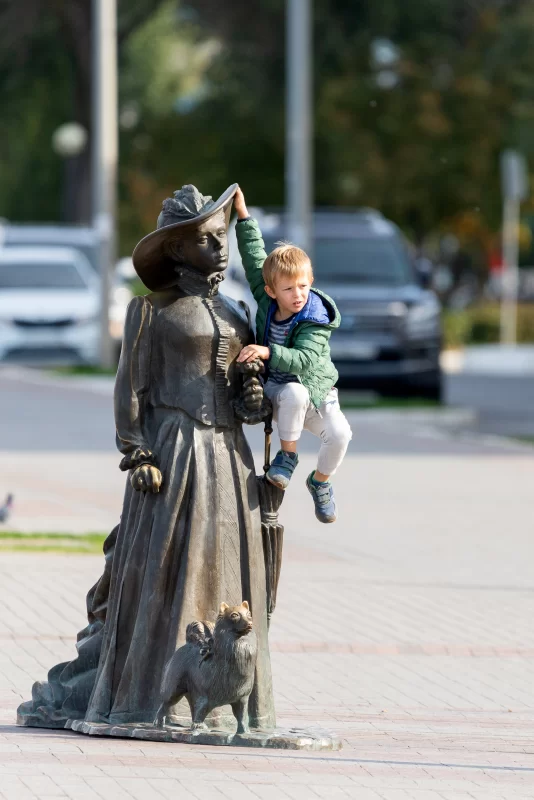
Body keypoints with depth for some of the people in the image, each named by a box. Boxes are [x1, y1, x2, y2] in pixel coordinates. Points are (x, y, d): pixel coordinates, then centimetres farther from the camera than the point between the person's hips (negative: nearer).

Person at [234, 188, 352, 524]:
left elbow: (305, 359, -35)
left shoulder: (315, 323, -21)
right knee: (295, 393, -36)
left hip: (316, 389, -1)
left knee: (339, 433, -24)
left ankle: (321, 481, 6)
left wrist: (268, 352, -49)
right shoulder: (266, 300, -10)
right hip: (276, 387, 1)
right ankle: (288, 454, -16)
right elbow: (255, 256, -1)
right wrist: (243, 215, -2)